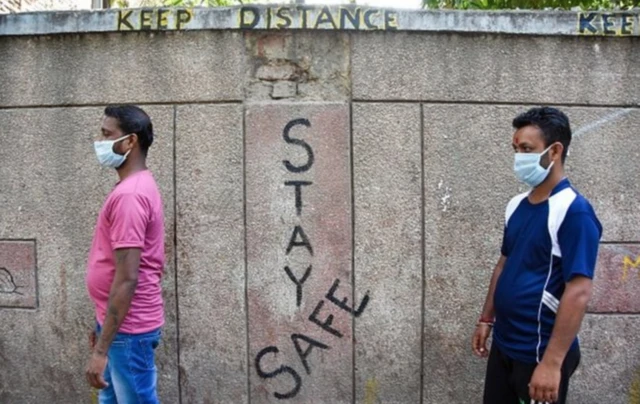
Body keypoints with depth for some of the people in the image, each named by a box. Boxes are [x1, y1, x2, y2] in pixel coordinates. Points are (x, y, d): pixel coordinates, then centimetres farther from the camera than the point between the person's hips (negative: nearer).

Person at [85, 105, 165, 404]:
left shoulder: (129, 195, -21)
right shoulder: (136, 186, 10)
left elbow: (127, 278, -25)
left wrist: (101, 349, -23)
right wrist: (103, 325, 22)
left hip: (128, 330, -10)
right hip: (122, 324, 10)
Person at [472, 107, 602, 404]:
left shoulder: (574, 212, -18)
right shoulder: (516, 206, 5)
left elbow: (578, 292, -23)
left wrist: (552, 362, -25)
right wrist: (486, 319, 15)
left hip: (539, 352, -7)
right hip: (503, 344, 7)